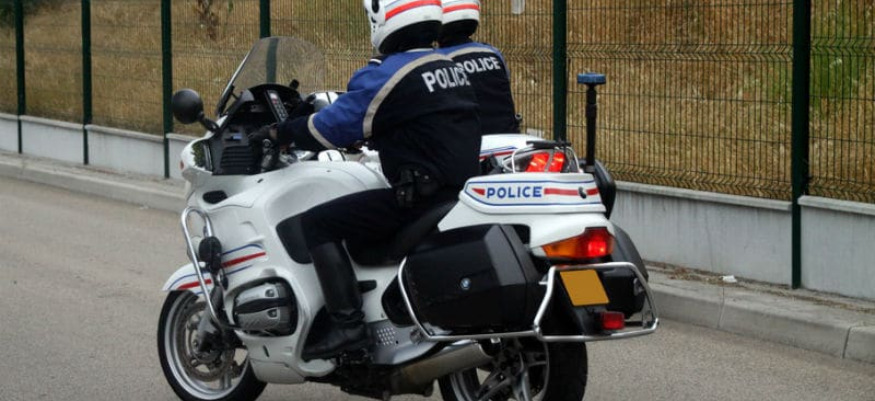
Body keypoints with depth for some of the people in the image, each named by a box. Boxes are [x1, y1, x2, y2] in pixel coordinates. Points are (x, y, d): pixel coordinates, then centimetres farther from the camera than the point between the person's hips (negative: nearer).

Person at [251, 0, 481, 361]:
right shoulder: (449, 68, 16)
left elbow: (333, 126, -11)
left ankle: (347, 324, -19)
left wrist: (280, 132, 3)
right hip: (461, 192, 10)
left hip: (420, 199, -10)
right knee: (355, 220, 31)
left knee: (316, 224, -8)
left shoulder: (389, 74, -12)